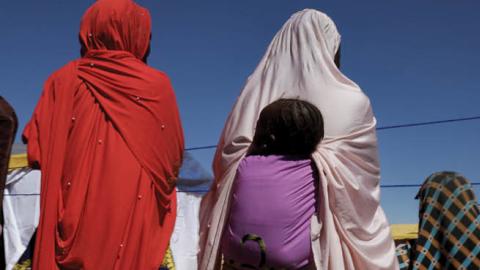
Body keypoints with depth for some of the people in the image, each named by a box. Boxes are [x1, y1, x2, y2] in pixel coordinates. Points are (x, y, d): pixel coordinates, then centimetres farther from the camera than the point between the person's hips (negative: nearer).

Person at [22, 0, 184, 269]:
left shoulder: (64, 80, 4)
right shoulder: (157, 84, 0)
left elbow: (36, 150, 3)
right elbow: (174, 155, 6)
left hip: (74, 214, 2)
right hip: (134, 217, -1)